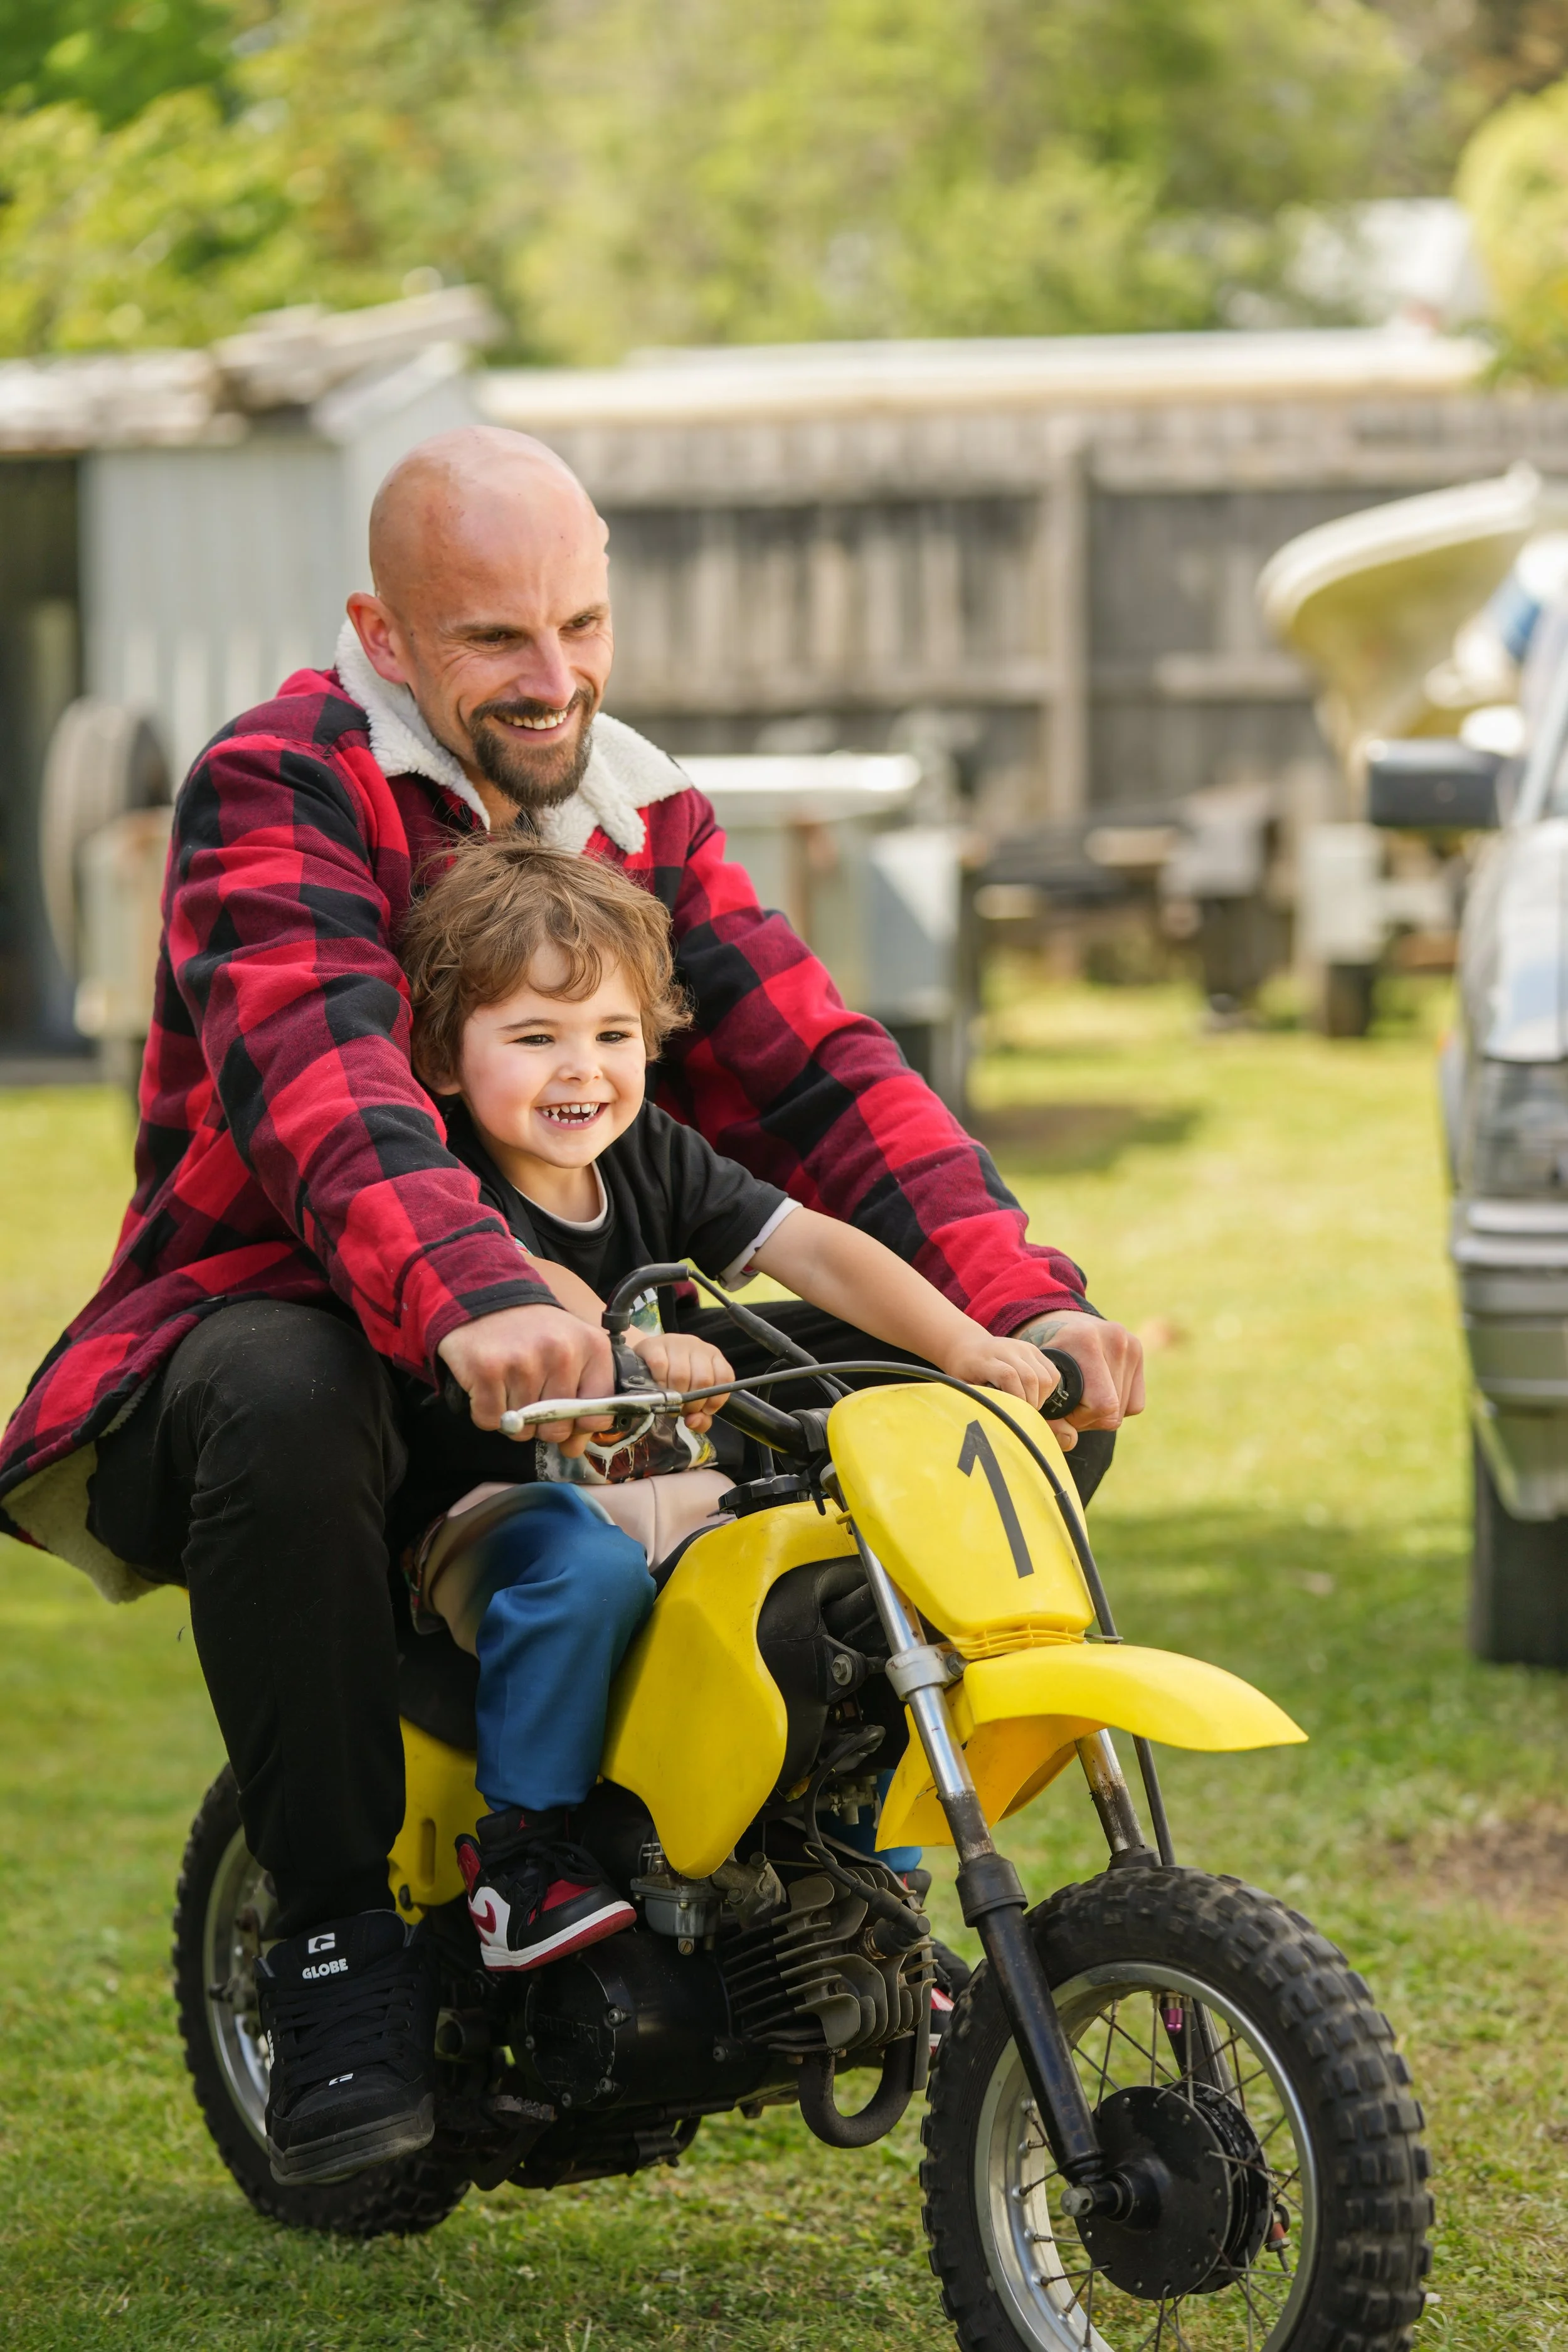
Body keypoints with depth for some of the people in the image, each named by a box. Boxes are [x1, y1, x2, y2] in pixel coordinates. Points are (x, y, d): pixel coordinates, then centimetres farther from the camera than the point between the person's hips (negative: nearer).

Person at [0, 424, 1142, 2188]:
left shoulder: (640, 814, 9)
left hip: (563, 1344, 6)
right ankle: (337, 1939, -24)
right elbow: (318, 1081, -31)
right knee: (282, 1400, -40)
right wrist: (464, 1297, -51)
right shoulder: (279, 787, -12)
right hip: (265, 1319, -6)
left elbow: (811, 1067, -2)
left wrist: (1024, 1297, -20)